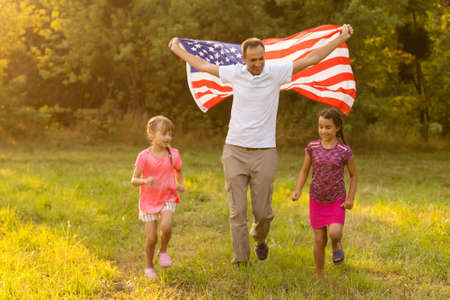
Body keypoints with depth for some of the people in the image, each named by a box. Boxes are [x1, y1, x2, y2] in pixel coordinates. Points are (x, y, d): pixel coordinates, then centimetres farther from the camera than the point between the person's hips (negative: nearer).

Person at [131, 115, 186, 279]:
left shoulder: (173, 154, -6)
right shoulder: (144, 156, -14)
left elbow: (178, 171, 15)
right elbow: (134, 180, -12)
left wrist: (180, 184, -3)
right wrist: (145, 181, -32)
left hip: (167, 199, 1)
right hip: (148, 201, -1)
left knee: (166, 227, -25)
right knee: (151, 238, -2)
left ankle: (163, 251, 6)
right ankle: (149, 267, 22)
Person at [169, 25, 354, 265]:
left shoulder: (276, 72, -2)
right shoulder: (234, 73, 2)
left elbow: (311, 59, -1)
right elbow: (202, 65, 17)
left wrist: (342, 37, -3)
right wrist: (177, 49, 28)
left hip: (264, 152, -1)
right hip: (235, 151, 1)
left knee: (262, 210, 5)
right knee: (237, 211, 0)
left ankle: (260, 239, 38)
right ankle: (240, 259, 10)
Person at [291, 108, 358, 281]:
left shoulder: (344, 151, -11)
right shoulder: (312, 148, -6)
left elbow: (353, 175, 1)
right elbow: (304, 171, 5)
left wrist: (350, 199, -7)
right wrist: (298, 190, -9)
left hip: (337, 201, -2)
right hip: (317, 200, 2)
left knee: (334, 233, -23)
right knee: (319, 241, 2)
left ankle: (336, 244, 14)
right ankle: (320, 277, 19)